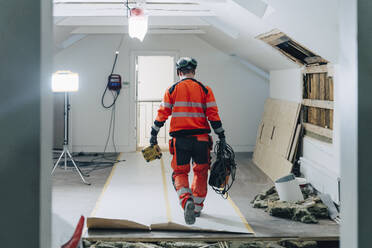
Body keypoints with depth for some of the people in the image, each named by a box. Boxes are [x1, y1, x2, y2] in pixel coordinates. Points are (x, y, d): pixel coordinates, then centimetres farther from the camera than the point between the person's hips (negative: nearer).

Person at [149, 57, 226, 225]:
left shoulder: (172, 90, 3)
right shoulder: (205, 90, 3)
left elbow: (162, 114, 3)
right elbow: (213, 115, -1)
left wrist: (154, 134, 13)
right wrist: (221, 137, 5)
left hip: (179, 138, -1)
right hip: (201, 138, 1)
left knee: (180, 173, 8)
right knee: (201, 172, 17)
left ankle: (187, 201, -19)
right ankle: (197, 208, 27)